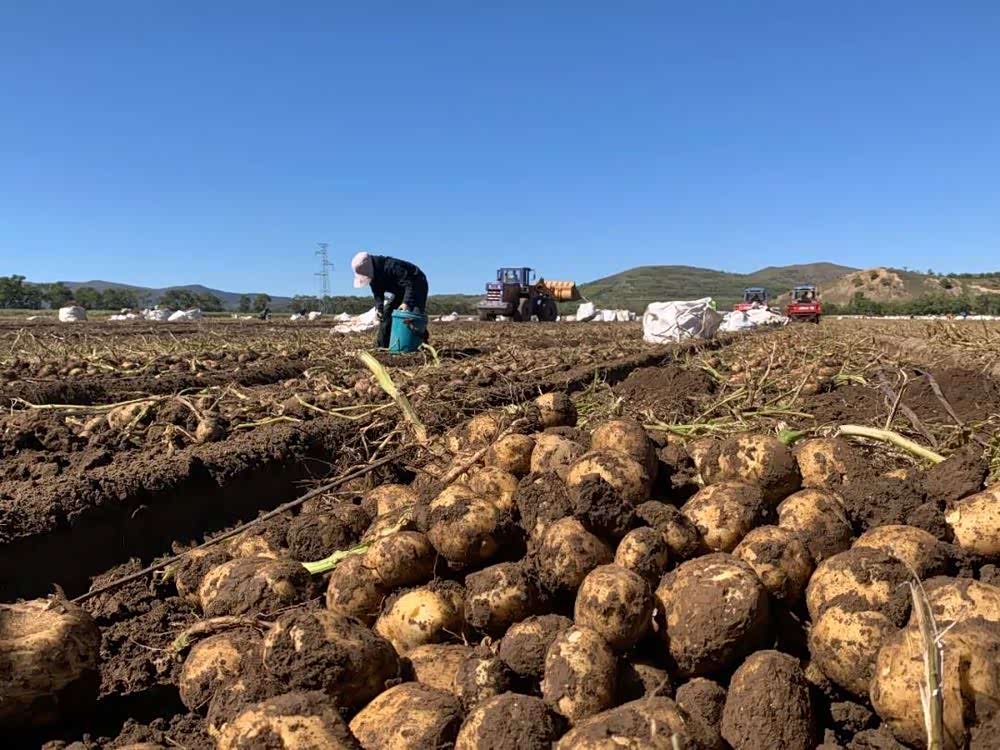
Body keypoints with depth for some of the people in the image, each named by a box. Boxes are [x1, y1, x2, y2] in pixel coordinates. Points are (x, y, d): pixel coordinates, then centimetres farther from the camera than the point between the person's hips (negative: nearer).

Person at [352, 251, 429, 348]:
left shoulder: (391, 266, -36)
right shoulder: (373, 276, -9)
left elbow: (410, 283, -38)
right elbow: (378, 293, -2)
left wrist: (406, 302, -47)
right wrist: (378, 307, -22)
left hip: (417, 285, -9)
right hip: (401, 291, 9)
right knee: (386, 312, 1)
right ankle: (381, 346, 5)